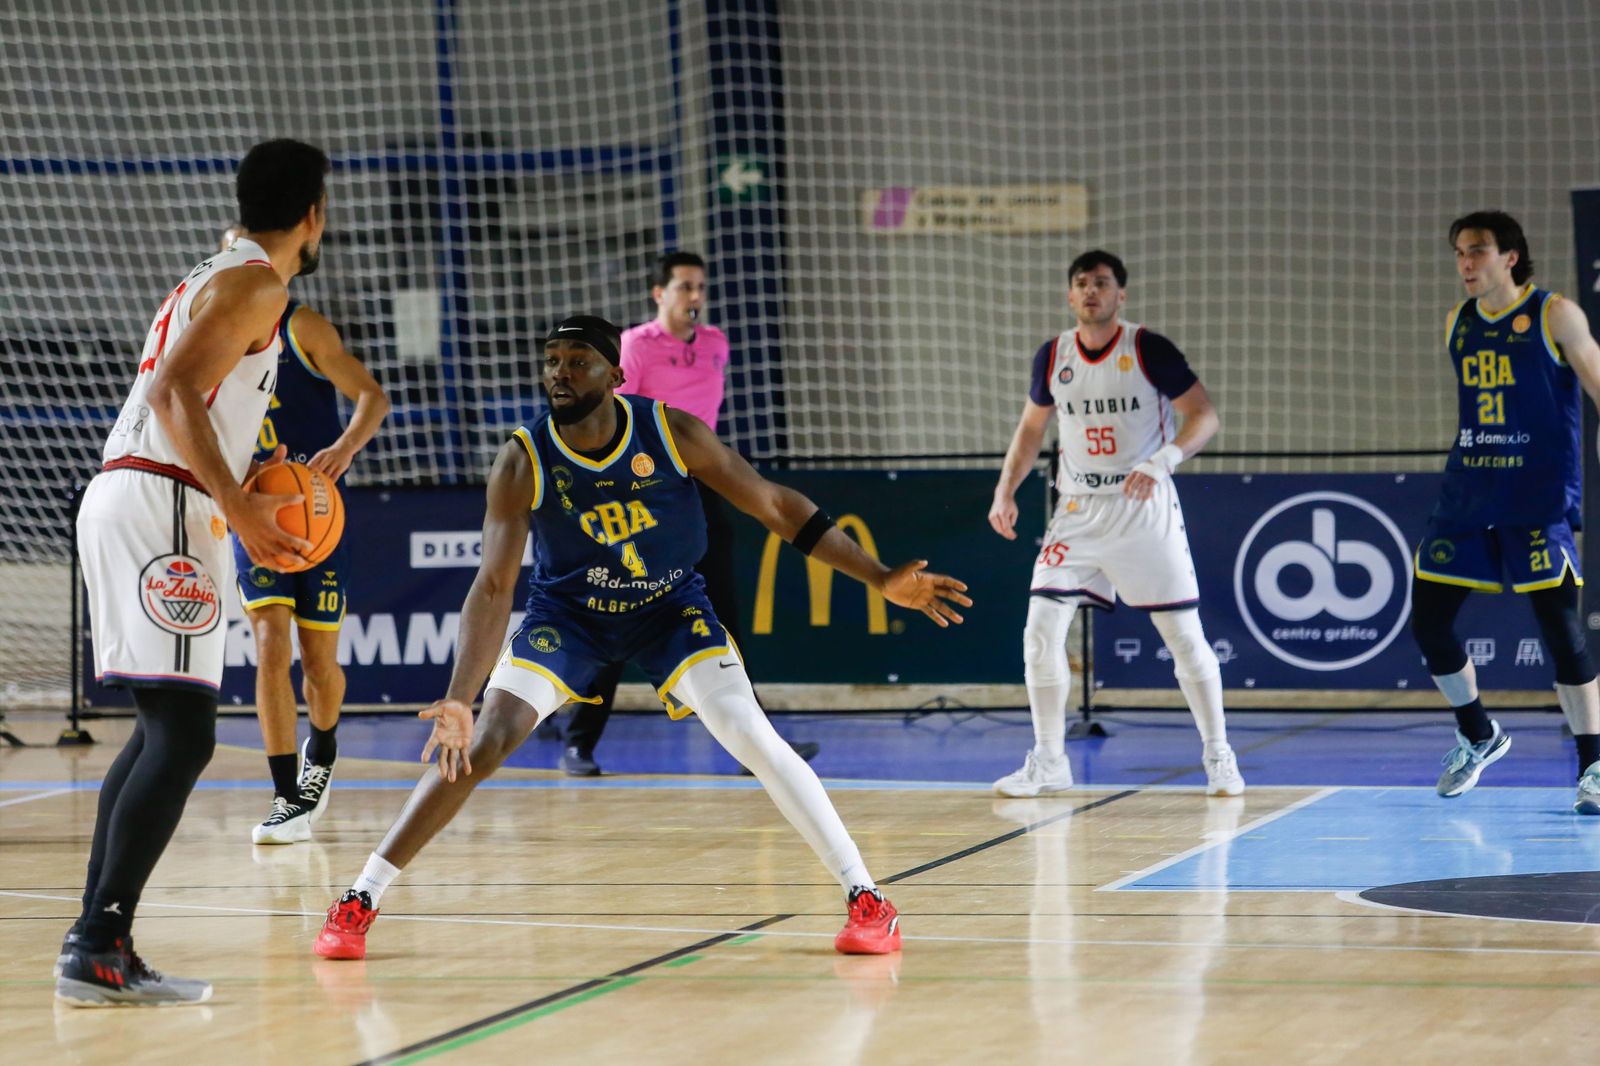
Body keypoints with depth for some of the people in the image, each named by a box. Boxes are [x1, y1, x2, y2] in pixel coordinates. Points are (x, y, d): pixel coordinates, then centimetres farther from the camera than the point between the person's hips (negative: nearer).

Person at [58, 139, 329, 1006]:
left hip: (120, 497, 10)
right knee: (182, 735, -13)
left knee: (162, 731, 15)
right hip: (162, 509, -10)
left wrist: (249, 495, 25)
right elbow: (175, 393, -19)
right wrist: (239, 509, -20)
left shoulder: (215, 277, 24)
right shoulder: (255, 284, -6)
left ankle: (95, 943, 12)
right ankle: (98, 948, -19)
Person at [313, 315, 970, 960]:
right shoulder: (522, 463, -22)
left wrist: (880, 579, -16)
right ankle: (358, 902, -7)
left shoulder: (674, 434, -21)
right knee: (483, 744, -16)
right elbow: (493, 587, -25)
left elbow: (777, 507, -12)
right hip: (567, 616, 0)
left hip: (671, 609, 0)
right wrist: (458, 700, -37)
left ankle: (867, 899, -11)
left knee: (751, 736, -18)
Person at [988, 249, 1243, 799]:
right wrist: (1005, 490, 4)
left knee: (1185, 636, -1)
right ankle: (1049, 761, 5)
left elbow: (1205, 416, -12)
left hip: (1147, 511, -3)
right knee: (1041, 629, -7)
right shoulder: (1053, 356, 3)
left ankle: (1218, 756, 13)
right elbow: (1031, 427, 16)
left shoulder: (1150, 350, -10)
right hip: (1079, 511, 3)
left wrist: (1162, 461, -28)